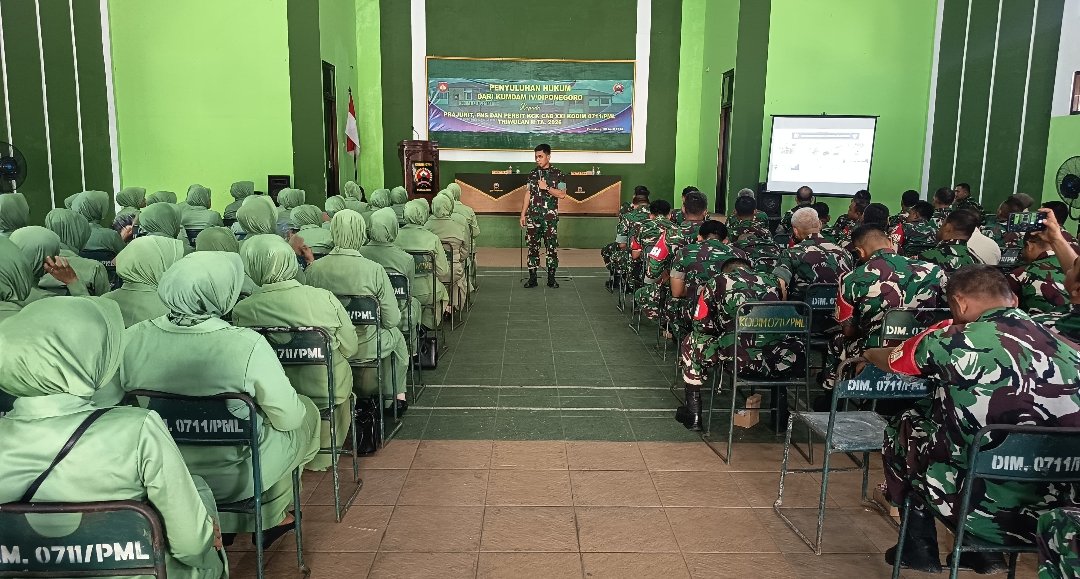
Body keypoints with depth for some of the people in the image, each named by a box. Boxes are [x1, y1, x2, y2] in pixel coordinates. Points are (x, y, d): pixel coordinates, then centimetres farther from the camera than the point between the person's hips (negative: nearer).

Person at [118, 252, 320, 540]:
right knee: (307, 411, 21)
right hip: (236, 478, -5)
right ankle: (271, 518, 33)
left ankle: (220, 523, 33)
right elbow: (288, 419, -17)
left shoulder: (132, 339, -13)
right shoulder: (248, 345, -25)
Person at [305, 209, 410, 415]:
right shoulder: (374, 270, -19)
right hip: (365, 348, -3)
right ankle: (397, 396, 42)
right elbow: (392, 320, -12)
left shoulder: (314, 269, -10)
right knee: (396, 336, 30)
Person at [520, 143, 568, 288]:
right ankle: (532, 278, 9)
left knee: (552, 247, 0)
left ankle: (551, 278, 8)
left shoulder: (557, 174, -1)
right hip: (533, 216, 3)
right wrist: (523, 214, 10)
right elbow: (528, 194, 13)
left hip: (550, 216, -3)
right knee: (532, 247, 3)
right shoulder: (532, 173, 10)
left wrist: (547, 187, -15)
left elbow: (562, 194, -7)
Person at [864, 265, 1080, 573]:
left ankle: (919, 548, 30)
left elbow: (889, 361, 7)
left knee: (903, 426, 20)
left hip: (984, 512, -4)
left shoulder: (953, 340, -12)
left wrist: (870, 353, 32)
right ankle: (985, 552, 30)